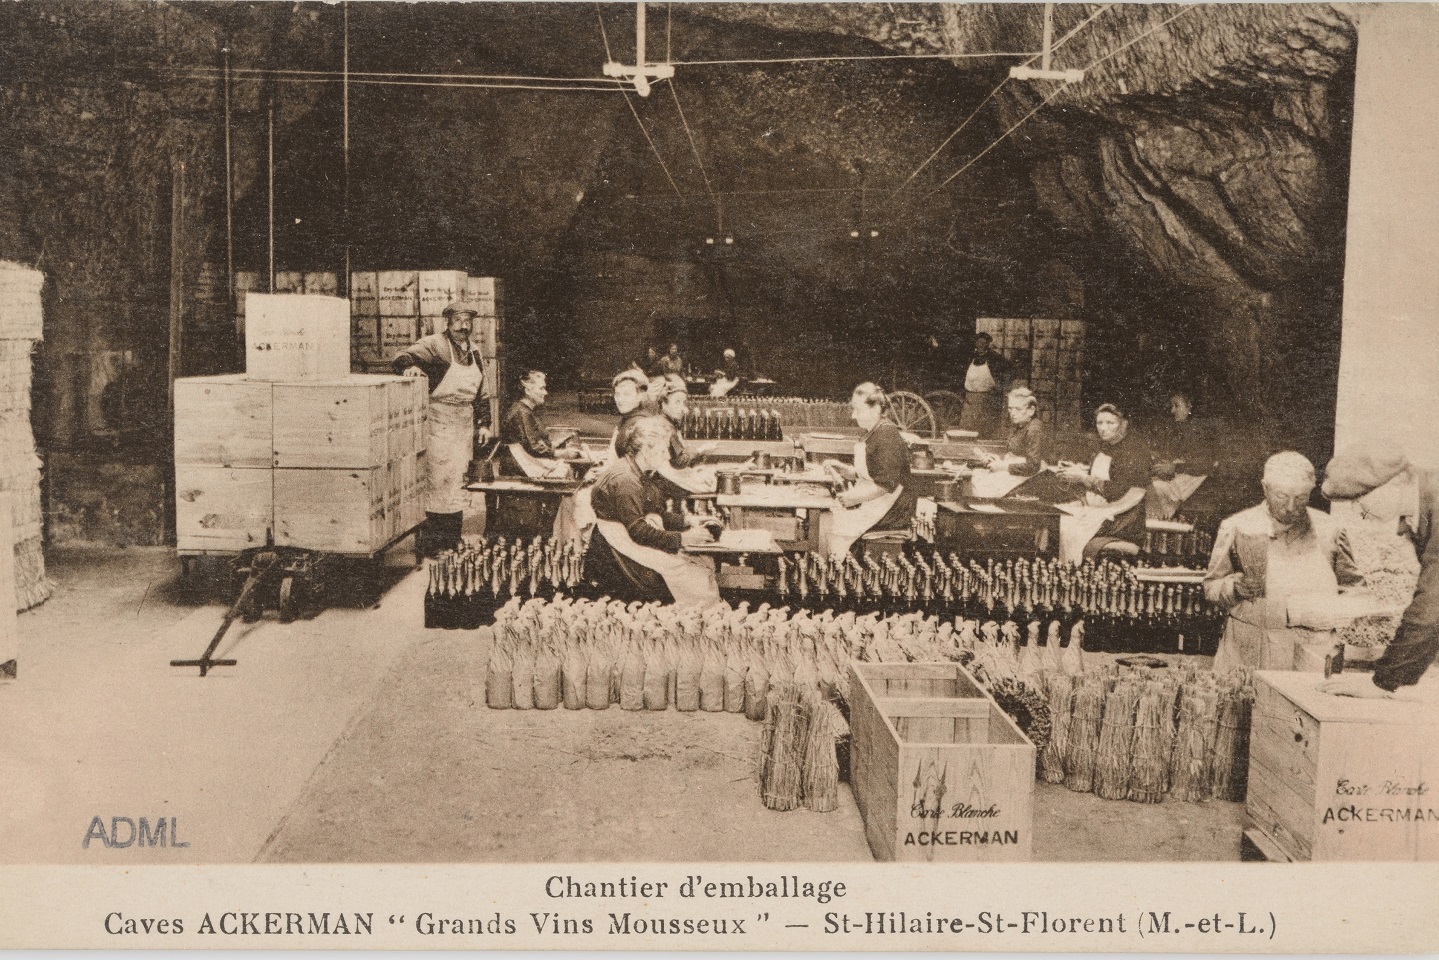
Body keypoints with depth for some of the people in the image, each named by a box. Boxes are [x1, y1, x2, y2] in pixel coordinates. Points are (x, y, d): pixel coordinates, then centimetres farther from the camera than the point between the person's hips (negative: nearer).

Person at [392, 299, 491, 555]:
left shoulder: (473, 355, 15)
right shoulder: (435, 345, -8)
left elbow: (481, 395, 22)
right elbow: (401, 358, -21)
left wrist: (483, 424, 14)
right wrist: (410, 365, -43)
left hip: (465, 426, 8)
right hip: (438, 425, -8)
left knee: (458, 481, 13)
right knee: (437, 480, -8)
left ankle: (452, 538, 23)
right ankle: (430, 540, -1)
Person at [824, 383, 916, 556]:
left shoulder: (887, 435, -17)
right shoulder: (871, 433, 16)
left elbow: (887, 484, -23)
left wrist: (855, 498, -18)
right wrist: (841, 469, 7)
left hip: (891, 508, -10)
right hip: (870, 501, 10)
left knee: (839, 529, -18)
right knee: (829, 518, -1)